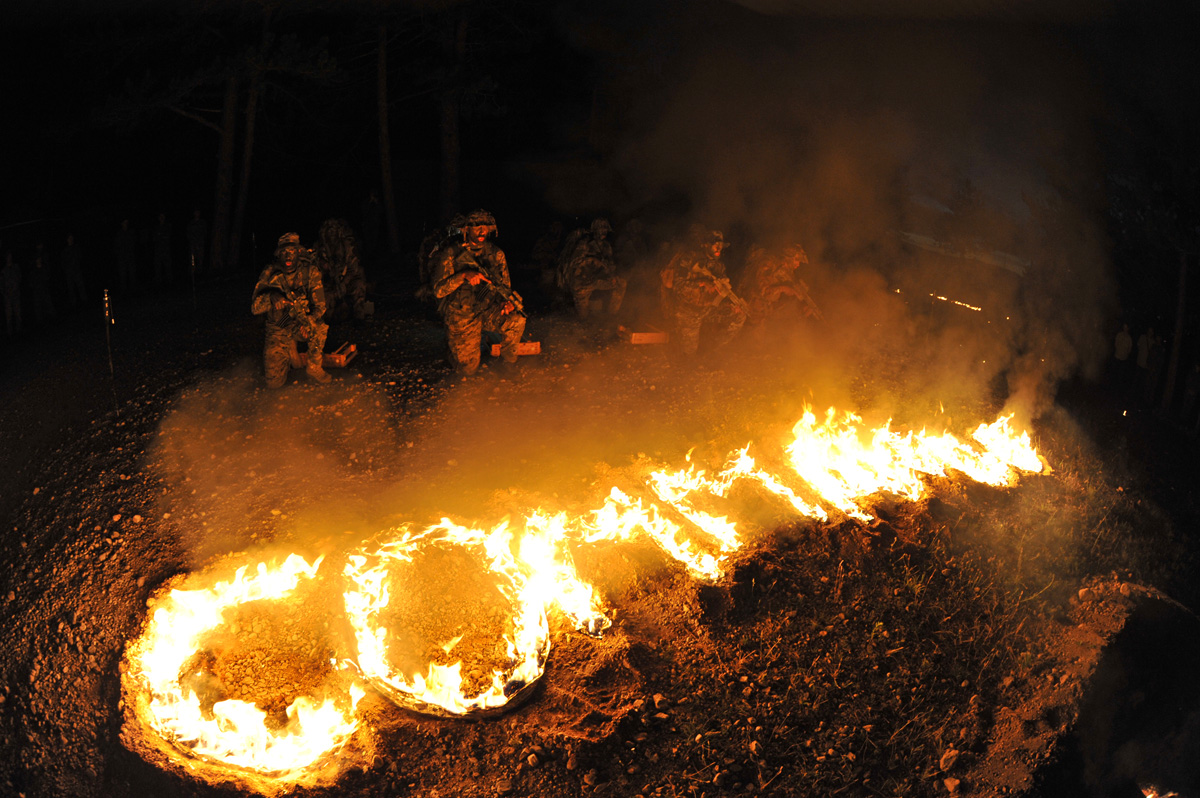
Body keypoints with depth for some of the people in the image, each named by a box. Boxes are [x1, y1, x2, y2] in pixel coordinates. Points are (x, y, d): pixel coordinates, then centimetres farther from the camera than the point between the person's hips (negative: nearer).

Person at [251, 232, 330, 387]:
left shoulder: (310, 271, -8)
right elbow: (255, 307, -12)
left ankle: (314, 366, -9)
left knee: (319, 327, -37)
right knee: (274, 382, -8)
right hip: (278, 329, 0)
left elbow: (320, 304, -11)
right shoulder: (270, 273, -8)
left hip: (300, 324, 0)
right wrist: (271, 298, -32)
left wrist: (309, 322, -31)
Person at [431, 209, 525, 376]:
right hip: (461, 316, -3)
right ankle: (455, 347, 29)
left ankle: (508, 361, 0)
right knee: (468, 369, -8)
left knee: (516, 320, -29)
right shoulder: (451, 254, -9)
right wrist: (464, 275, -28)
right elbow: (439, 291, -13)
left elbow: (505, 285, 10)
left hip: (487, 311, 3)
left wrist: (508, 301, -14)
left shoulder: (496, 254, 3)